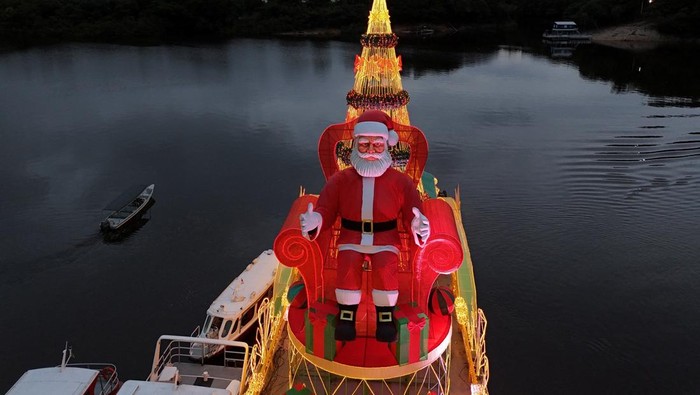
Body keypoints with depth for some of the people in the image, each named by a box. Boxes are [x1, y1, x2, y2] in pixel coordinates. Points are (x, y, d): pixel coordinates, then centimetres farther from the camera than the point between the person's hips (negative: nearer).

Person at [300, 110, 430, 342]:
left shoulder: (400, 181, 1)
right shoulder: (340, 179, 2)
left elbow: (412, 216, -1)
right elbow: (326, 210, 0)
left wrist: (419, 226, -26)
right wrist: (313, 222, -24)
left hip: (385, 239, 0)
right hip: (351, 238, 1)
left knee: (386, 267, -30)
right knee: (348, 265, -30)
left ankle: (385, 315, -4)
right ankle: (346, 314, -6)